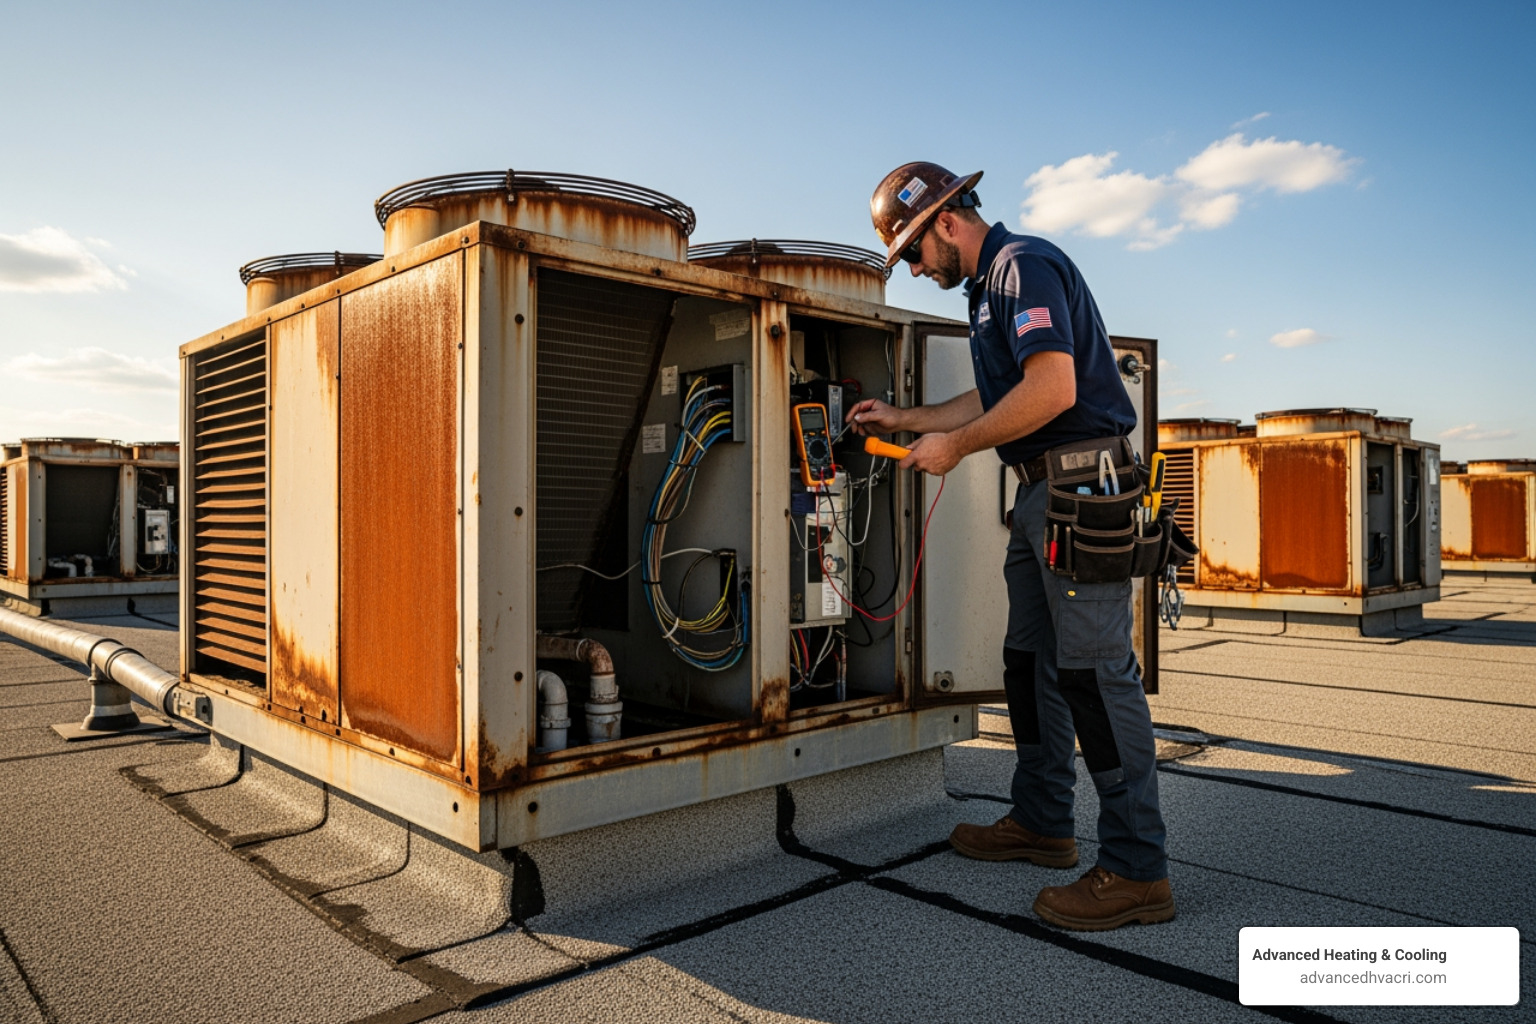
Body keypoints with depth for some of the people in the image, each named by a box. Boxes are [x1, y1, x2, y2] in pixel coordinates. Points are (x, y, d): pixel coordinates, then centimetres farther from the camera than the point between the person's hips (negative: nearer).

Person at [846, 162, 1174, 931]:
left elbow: (1051, 389, -23)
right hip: (1041, 494, 11)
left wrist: (956, 446, -14)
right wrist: (901, 418, 23)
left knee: (1094, 669, -10)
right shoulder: (990, 286, 22)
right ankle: (1041, 823, 28)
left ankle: (1136, 871, -2)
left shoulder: (1025, 265, -10)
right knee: (1030, 662, 15)